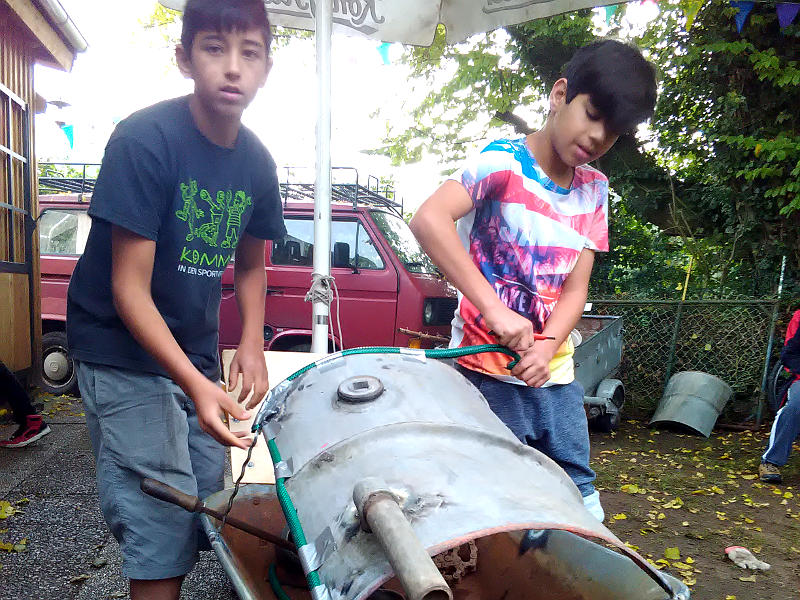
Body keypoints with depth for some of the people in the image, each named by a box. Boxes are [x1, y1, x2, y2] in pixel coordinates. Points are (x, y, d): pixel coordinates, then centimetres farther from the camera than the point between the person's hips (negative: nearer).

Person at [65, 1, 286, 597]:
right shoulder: (145, 139, -19)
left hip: (197, 353, 6)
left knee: (208, 501, 13)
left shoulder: (256, 161, -1)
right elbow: (129, 288, -20)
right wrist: (195, 385, -31)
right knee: (162, 523, -8)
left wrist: (252, 343, -4)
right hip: (124, 350, -6)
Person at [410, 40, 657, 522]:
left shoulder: (594, 190, 8)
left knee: (578, 491, 14)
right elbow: (429, 220, -28)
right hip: (486, 371, -5)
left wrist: (545, 348, -16)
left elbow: (576, 287, 3)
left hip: (554, 373, 6)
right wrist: (495, 309, -31)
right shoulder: (505, 161, -11)